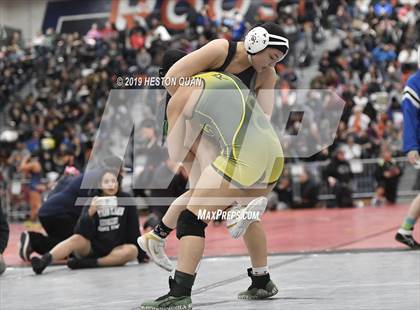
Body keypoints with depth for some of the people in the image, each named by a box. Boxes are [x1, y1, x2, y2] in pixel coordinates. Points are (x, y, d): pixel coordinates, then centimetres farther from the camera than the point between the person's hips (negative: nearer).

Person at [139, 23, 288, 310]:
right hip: (274, 156, 8)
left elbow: (176, 154, 13)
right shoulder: (230, 81, 30)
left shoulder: (180, 99, 10)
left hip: (243, 156, -8)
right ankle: (262, 283, 38)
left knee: (192, 219, -3)